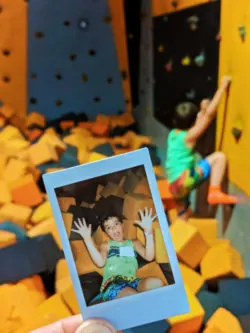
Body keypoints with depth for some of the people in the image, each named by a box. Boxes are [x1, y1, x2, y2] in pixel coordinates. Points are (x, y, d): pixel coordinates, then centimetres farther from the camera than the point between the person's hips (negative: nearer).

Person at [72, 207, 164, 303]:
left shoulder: (134, 243, 27)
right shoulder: (105, 245, 23)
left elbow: (149, 257, 8)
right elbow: (100, 263, 0)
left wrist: (148, 231, 1)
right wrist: (87, 238, -3)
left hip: (132, 282, 5)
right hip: (112, 284, -5)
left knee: (157, 283, -31)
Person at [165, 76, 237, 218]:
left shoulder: (173, 134, 13)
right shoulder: (188, 136, -8)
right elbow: (210, 114, -13)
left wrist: (203, 110, 28)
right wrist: (223, 86, -10)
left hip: (175, 186, 8)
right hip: (185, 180, -8)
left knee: (183, 216, 25)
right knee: (219, 156, -7)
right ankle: (215, 192, -18)